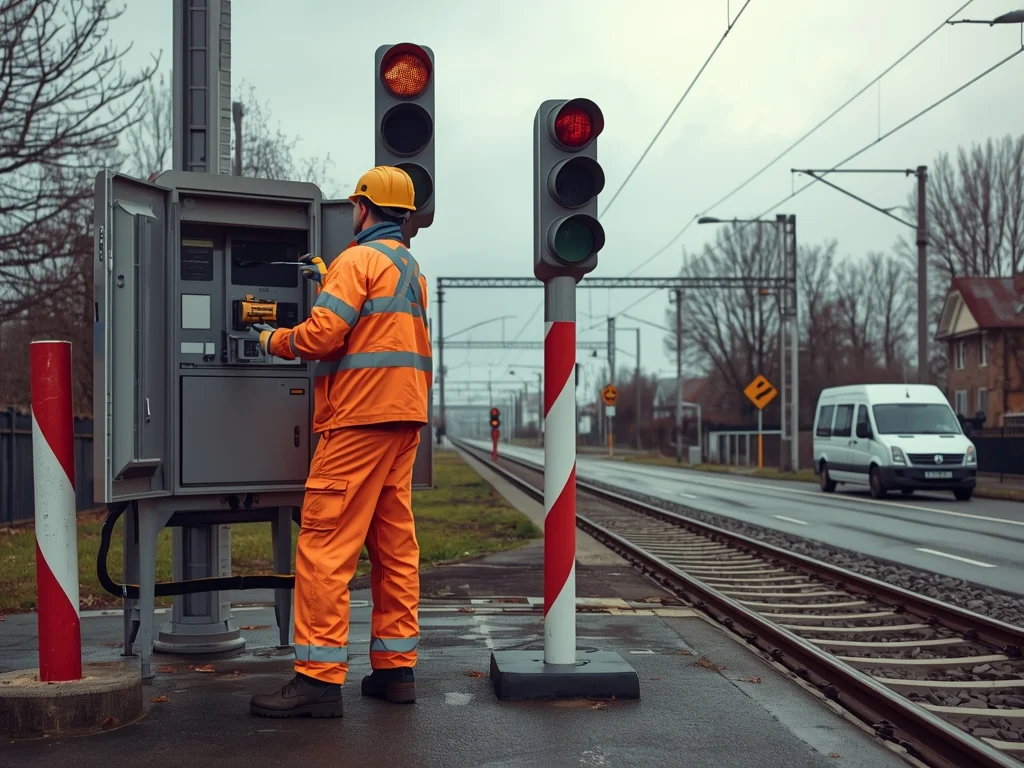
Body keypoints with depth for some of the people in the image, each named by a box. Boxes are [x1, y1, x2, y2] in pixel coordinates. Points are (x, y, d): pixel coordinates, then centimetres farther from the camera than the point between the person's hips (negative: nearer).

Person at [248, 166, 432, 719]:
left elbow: (323, 335, -15)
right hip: (404, 418, 9)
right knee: (395, 542, 10)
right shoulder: (411, 268, 21)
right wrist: (329, 281, 27)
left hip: (359, 415, -9)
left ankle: (319, 676, -10)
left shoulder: (357, 260, -7)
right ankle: (395, 667, 13)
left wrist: (272, 340, 2)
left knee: (325, 543, -9)